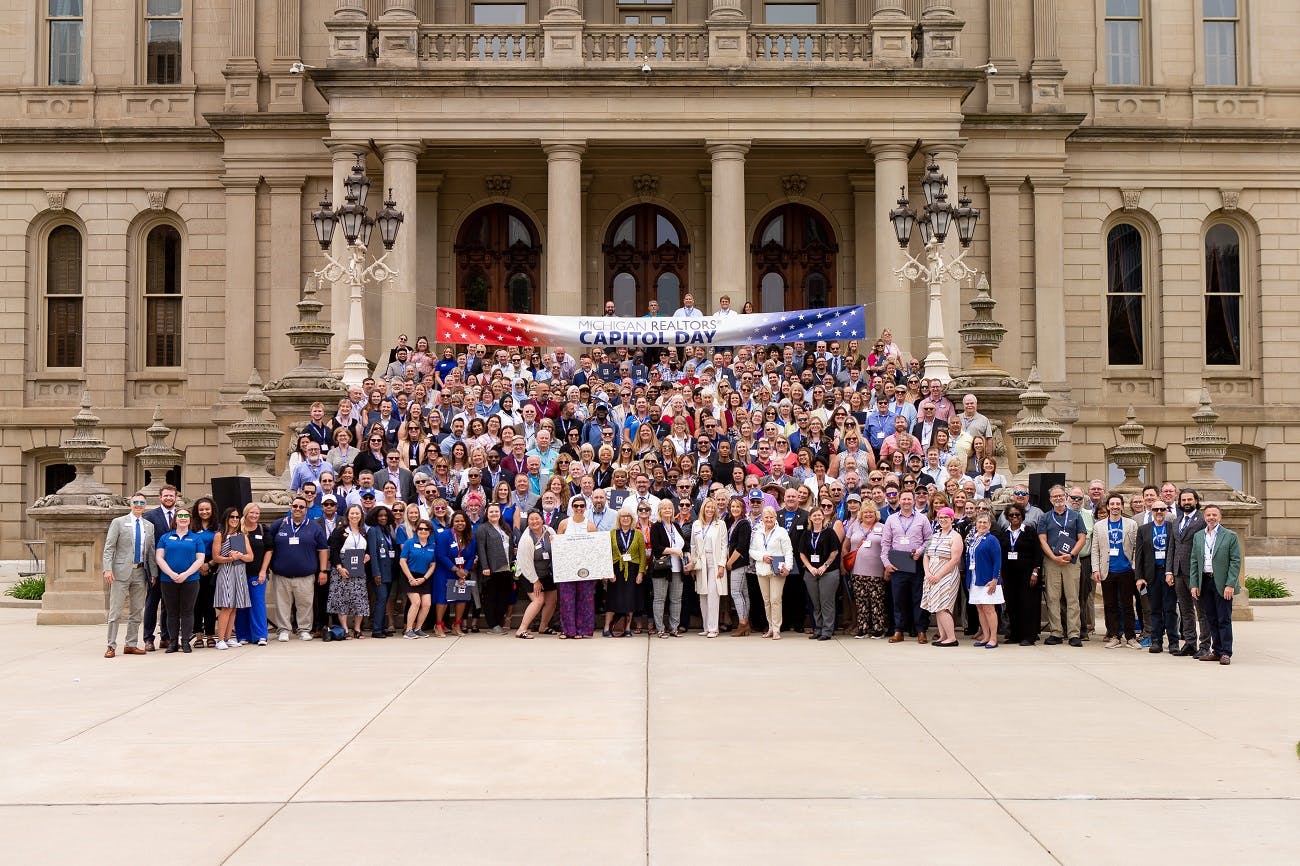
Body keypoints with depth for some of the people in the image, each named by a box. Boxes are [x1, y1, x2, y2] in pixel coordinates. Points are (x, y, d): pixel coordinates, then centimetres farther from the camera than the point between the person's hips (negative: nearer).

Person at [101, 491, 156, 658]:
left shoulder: (149, 526, 13)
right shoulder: (118, 522, 1)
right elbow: (109, 548, -3)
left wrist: (153, 573, 7)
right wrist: (108, 569, -14)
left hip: (141, 573, 4)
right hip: (121, 571, -4)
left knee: (137, 611, 8)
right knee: (115, 611, -4)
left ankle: (131, 645, 15)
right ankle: (111, 646, 1)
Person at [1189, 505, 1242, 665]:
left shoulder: (1230, 536, -2)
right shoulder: (1198, 536, 11)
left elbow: (1236, 562, -6)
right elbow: (1194, 562, 12)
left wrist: (1230, 585, -13)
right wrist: (1194, 584, 4)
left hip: (1222, 584, -4)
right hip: (1204, 582, 4)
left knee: (1224, 620, -3)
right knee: (1211, 620, 9)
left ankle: (1226, 653, 0)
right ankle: (1216, 651, 16)